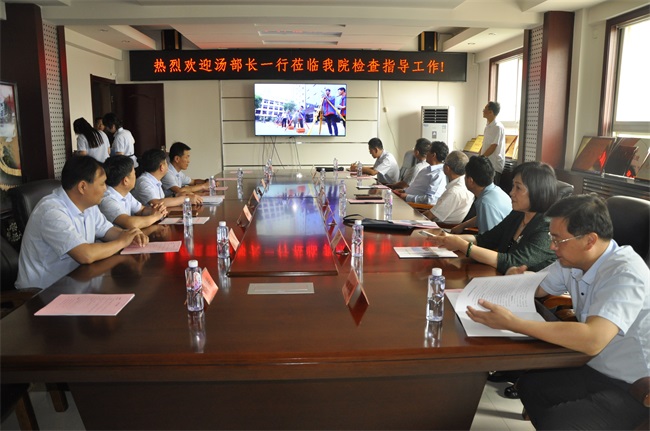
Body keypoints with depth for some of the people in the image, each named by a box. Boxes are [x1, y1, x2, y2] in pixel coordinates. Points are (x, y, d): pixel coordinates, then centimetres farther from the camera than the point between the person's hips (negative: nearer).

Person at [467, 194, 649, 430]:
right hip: (599, 371, 8)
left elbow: (592, 341, -40)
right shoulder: (573, 261, -4)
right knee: (529, 384, 4)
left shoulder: (627, 274, -28)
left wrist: (512, 323, -40)